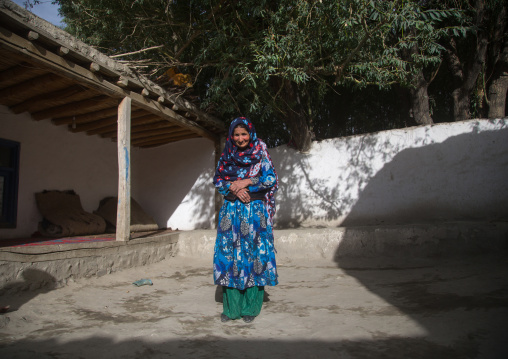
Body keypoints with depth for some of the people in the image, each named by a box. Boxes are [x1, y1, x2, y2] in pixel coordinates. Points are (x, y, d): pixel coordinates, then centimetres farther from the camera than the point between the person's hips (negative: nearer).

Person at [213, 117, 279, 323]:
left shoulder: (261, 154, 5)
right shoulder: (226, 156, 12)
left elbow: (271, 179, -3)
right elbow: (217, 180, 7)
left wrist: (246, 182, -12)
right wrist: (234, 188, -11)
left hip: (255, 212, -2)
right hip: (231, 212, 2)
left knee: (253, 255, -3)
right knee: (230, 256, 0)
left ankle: (250, 308, 8)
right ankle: (231, 307, 10)